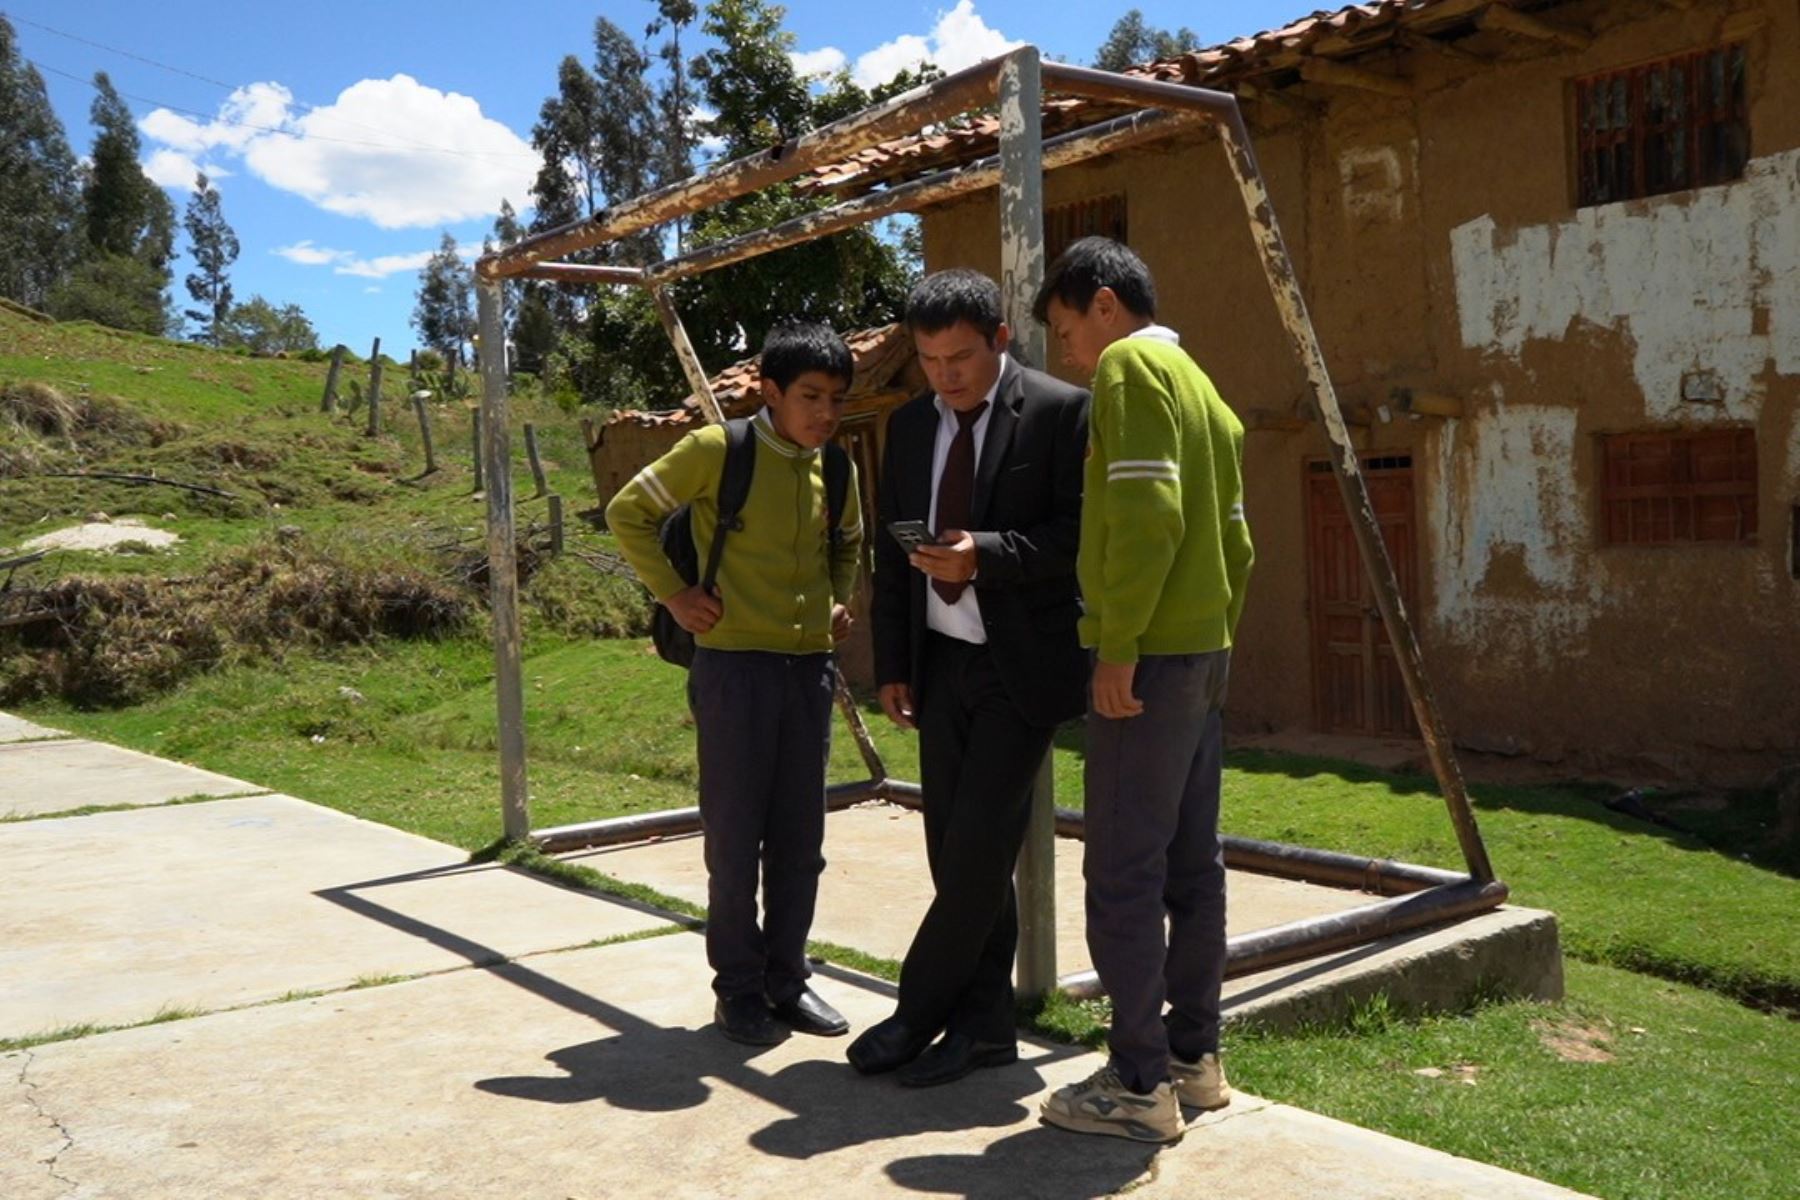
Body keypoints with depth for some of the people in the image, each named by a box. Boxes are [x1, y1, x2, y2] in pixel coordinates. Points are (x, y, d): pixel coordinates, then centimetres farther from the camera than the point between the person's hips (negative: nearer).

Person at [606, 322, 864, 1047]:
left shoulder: (834, 470, 8)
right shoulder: (718, 450, -8)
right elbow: (628, 512, -3)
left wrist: (839, 602, 12)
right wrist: (673, 594, -8)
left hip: (810, 668, 5)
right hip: (734, 666, -5)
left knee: (800, 839, 10)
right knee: (735, 837, 4)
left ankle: (787, 979, 24)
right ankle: (738, 987, 18)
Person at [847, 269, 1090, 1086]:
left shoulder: (1061, 411, -7)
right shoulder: (910, 424, 11)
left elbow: (1081, 533, -11)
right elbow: (891, 552, 13)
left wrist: (988, 554, -23)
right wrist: (893, 664, 9)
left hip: (1022, 665, -6)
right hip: (942, 663, 6)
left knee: (980, 845, -7)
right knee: (956, 849, 8)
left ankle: (918, 1012, 8)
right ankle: (983, 1024, 19)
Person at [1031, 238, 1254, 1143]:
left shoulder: (1130, 364, -7)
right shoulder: (1200, 387, 20)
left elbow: (1146, 512, -20)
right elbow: (1235, 541, 18)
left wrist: (1118, 645, -20)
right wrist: (1212, 636, 18)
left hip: (1152, 653, -10)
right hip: (1204, 651, 10)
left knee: (1123, 870, -5)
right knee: (1190, 864, 12)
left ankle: (1140, 1085, 0)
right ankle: (1194, 1058, 20)